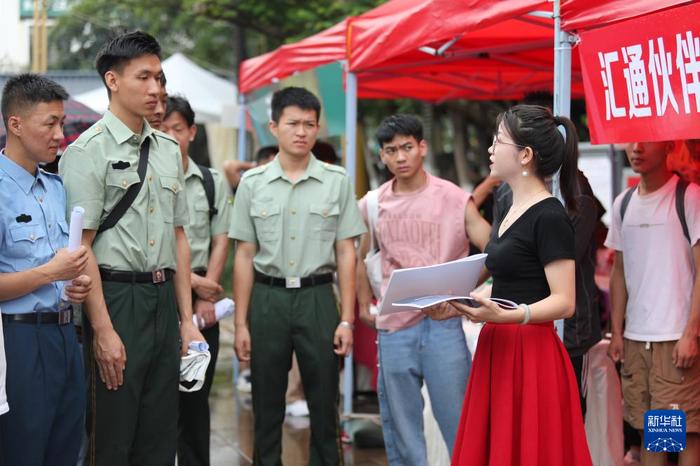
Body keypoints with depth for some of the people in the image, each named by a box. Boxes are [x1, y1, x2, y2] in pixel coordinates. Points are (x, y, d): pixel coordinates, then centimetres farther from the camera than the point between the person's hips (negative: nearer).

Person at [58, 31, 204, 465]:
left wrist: (187, 320, 12)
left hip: (163, 299, 7)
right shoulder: (89, 151, -8)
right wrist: (103, 330, -17)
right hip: (116, 296, -6)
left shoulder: (169, 150, 13)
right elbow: (81, 246, -12)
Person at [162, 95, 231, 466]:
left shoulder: (213, 182, 8)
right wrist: (191, 280, -8)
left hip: (202, 297, 3)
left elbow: (220, 241, 7)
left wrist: (206, 294, -3)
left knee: (197, 394, 9)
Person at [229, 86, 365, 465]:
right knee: (267, 408, 7)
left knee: (324, 406, 4)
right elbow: (245, 256, 5)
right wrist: (241, 323, 1)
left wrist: (346, 319, -2)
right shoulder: (252, 183, 4)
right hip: (267, 299, 1)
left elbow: (346, 253, 3)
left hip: (317, 297, 0)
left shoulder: (337, 181, 2)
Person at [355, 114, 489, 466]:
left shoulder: (455, 199, -3)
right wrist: (365, 307, 13)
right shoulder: (372, 204, 6)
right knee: (400, 428, 10)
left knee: (459, 422, -1)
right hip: (394, 328, 3)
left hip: (443, 324, -3)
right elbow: (358, 258, 20)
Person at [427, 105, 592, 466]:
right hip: (498, 349, 9)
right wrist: (455, 301, 9)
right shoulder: (513, 211, 14)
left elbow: (564, 301, -18)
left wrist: (504, 316, -30)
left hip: (531, 354, -9)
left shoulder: (549, 217, -13)